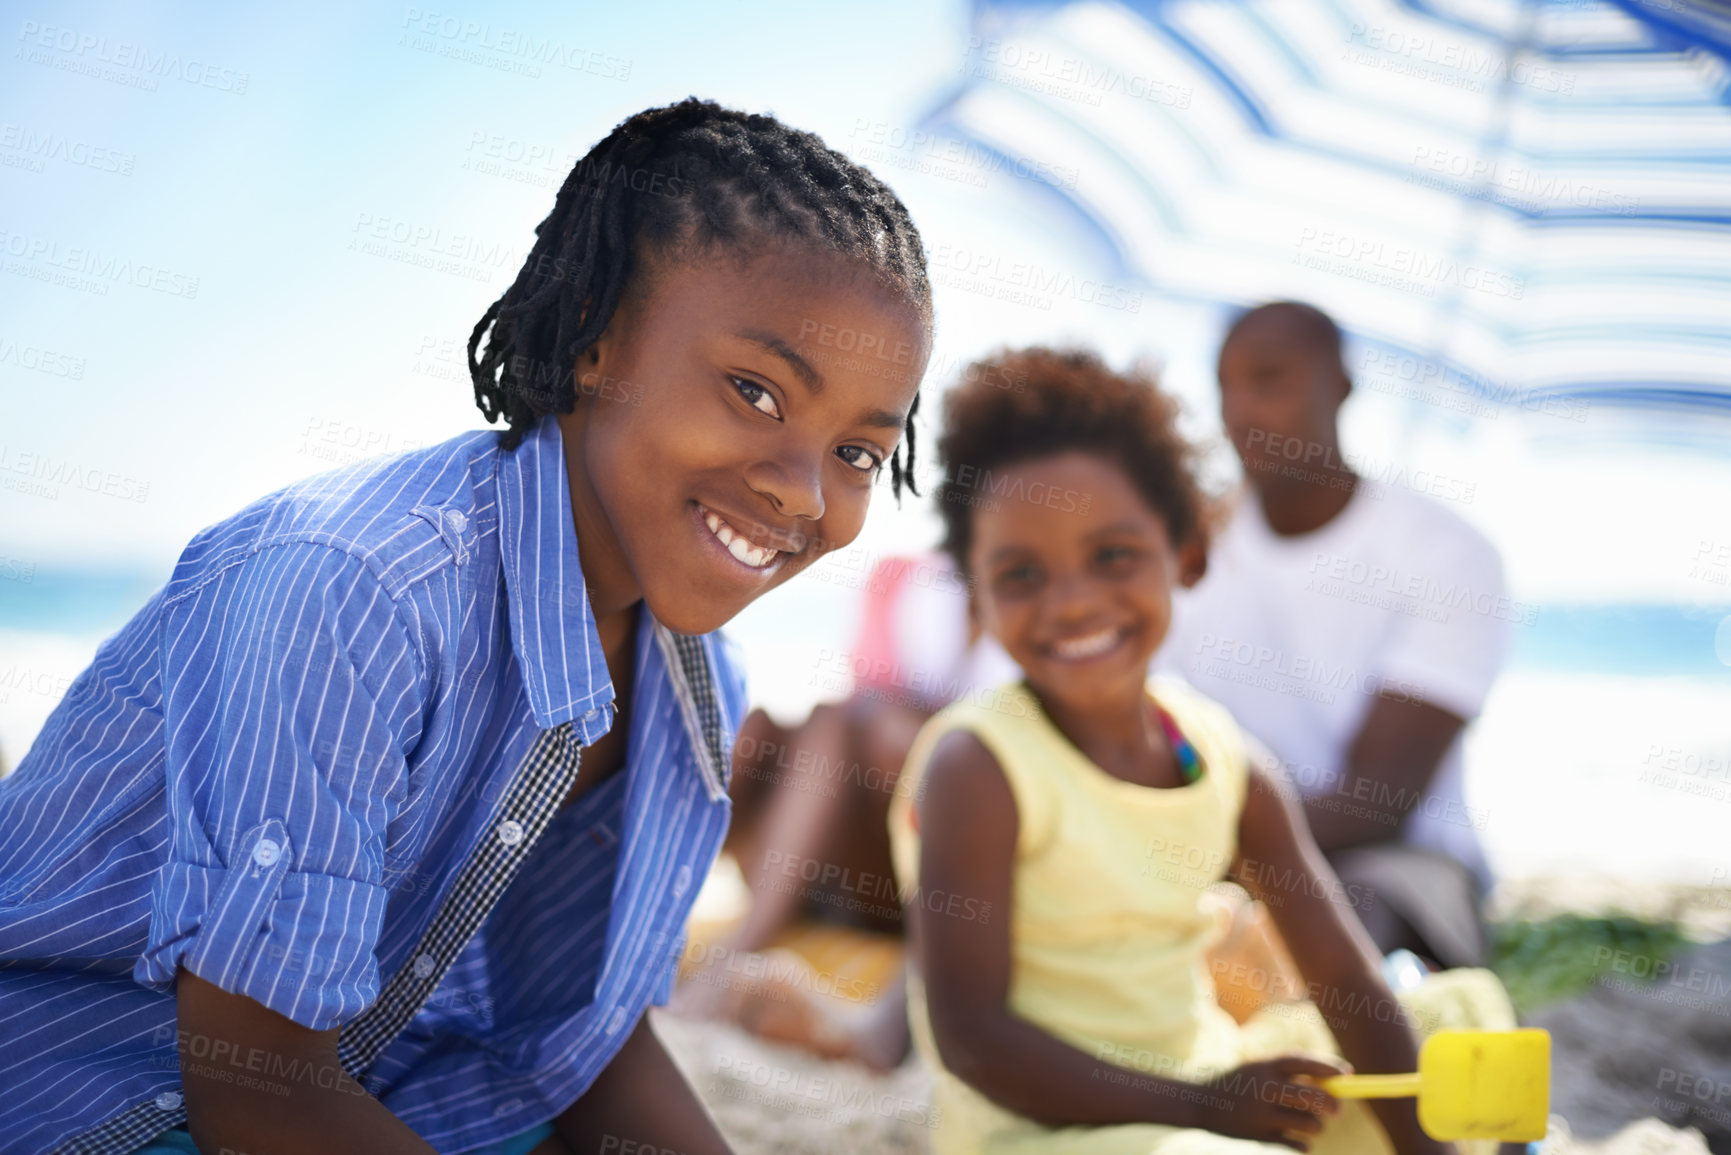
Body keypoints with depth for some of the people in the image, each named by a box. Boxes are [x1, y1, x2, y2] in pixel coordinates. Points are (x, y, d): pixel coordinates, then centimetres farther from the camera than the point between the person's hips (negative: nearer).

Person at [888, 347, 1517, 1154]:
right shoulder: (974, 769, -17)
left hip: (1205, 1080, 8)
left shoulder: (1222, 758, 1)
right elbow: (971, 1038, -21)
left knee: (1464, 1008, 17)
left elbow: (1351, 988, 3)